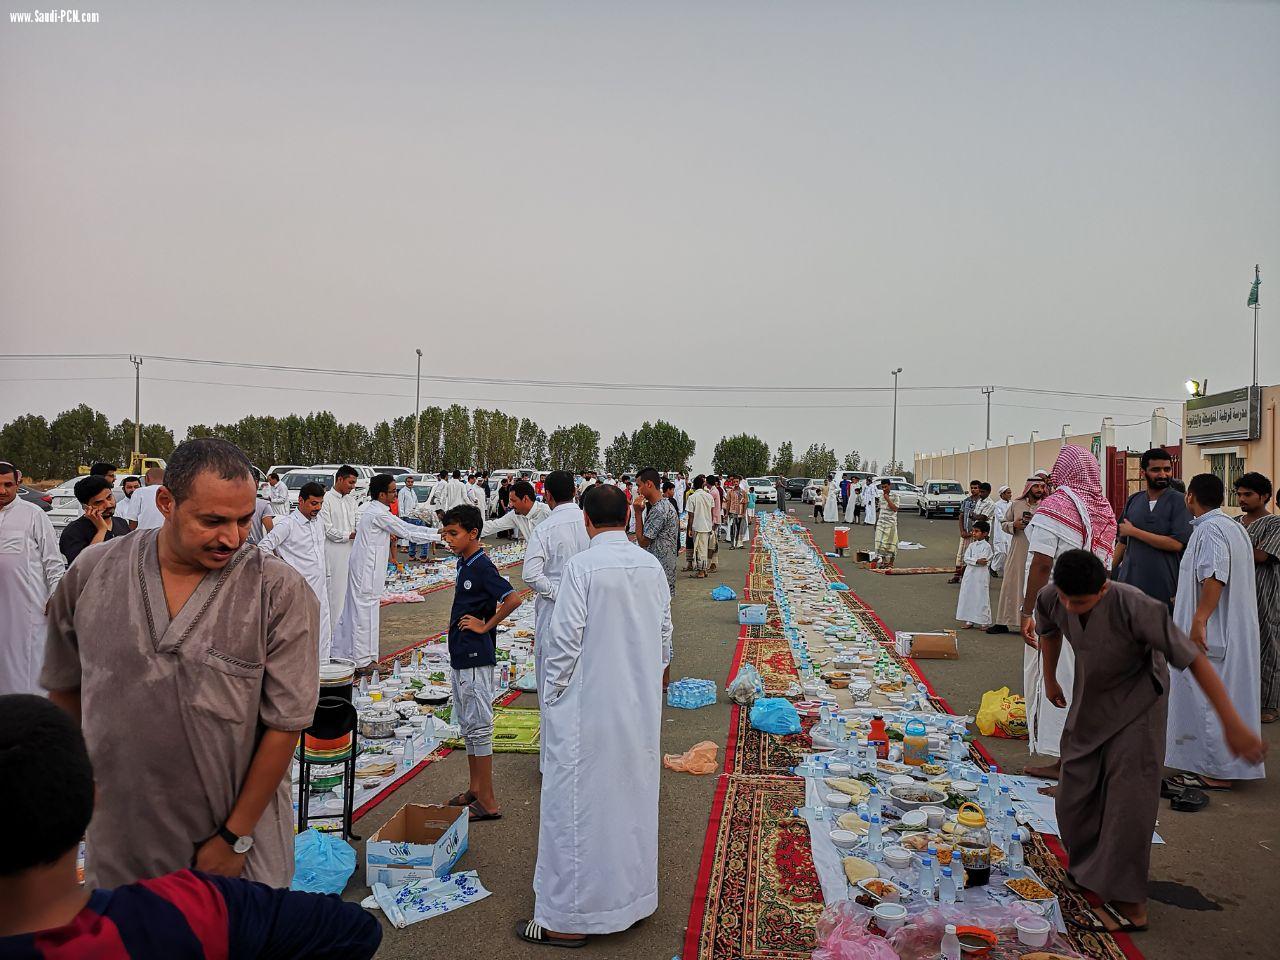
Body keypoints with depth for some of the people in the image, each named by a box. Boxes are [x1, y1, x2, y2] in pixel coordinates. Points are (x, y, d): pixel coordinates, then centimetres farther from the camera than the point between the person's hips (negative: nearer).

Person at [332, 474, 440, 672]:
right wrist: (436, 537, -9)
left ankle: (343, 654, 23)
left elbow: (404, 525, 12)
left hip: (363, 566, 10)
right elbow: (406, 534, -15)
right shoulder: (378, 514, -18)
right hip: (367, 569, -10)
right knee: (366, 611, -3)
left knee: (356, 609, 15)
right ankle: (363, 661, 3)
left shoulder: (376, 510, 12)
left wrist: (434, 531, 6)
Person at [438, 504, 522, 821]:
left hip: (476, 658, -10)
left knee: (478, 726, -3)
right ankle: (475, 790, 28)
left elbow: (512, 599, -29)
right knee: (467, 725, 17)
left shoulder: (482, 567, -18)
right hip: (460, 656, 10)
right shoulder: (465, 563, 10)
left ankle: (488, 803, 6)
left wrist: (485, 626, -18)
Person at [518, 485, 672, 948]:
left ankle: (569, 916, 14)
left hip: (589, 706, -6)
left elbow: (565, 639, -17)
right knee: (633, 796, 18)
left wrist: (553, 696, -4)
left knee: (578, 804, 4)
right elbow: (664, 635, 8)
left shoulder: (582, 566, -16)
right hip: (641, 705, 6)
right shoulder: (652, 566, 2)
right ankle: (632, 894, 33)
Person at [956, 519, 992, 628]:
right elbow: (966, 558, -1)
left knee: (981, 598, -1)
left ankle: (984, 622, 7)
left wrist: (971, 560, -13)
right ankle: (969, 621, 15)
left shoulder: (986, 546, -7)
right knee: (968, 597, 8)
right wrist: (977, 561, -16)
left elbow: (983, 560, -17)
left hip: (981, 575, -6)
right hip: (970, 574, 6)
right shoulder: (972, 545, 11)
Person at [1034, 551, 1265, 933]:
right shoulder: (1052, 598, -20)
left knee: (1129, 800, -9)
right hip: (1088, 702, 5)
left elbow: (1193, 659, -32)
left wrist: (1233, 725, -34)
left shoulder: (1135, 608, -36)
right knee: (1074, 794, 11)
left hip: (1135, 703, -5)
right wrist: (1050, 680, 20)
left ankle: (1128, 904, 1)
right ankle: (1087, 865, 35)